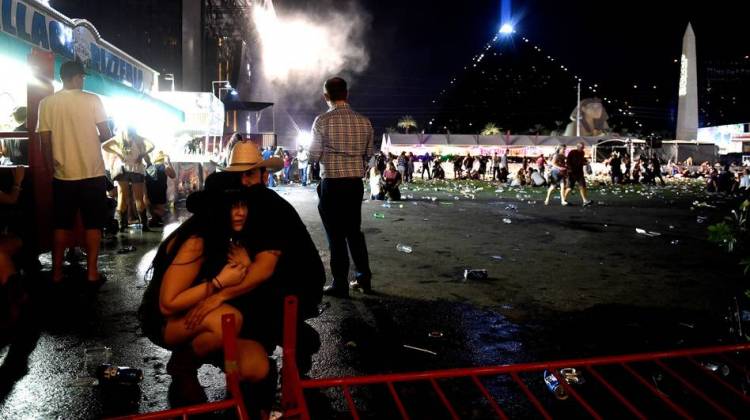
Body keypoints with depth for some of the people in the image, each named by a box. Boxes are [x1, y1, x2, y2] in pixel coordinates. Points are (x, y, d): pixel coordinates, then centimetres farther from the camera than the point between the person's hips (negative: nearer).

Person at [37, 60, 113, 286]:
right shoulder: (92, 100, -6)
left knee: (61, 225, 12)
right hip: (92, 173, -2)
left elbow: (45, 141, 0)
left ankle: (57, 273, 17)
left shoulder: (46, 103, 0)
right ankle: (92, 272, 7)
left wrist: (51, 165, 15)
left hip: (63, 174, 2)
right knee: (93, 224, 6)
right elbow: (106, 135, -8)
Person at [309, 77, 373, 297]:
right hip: (356, 183, 4)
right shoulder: (364, 122, 1)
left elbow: (314, 155, -6)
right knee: (354, 230, 19)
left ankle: (340, 285, 12)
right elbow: (368, 154, 10)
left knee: (336, 234, 5)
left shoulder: (323, 121, -11)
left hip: (332, 184, -4)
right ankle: (364, 277, 25)